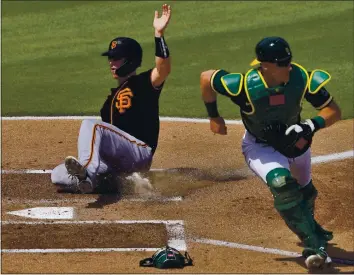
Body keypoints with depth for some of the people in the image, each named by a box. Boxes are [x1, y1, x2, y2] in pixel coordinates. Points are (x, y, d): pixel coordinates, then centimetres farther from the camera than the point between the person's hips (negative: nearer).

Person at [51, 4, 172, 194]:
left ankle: (87, 174, -45)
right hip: (116, 162, 8)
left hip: (140, 154, -8)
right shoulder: (112, 95, 25)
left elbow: (163, 70, -24)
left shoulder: (144, 83, 0)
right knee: (58, 175, -5)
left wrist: (159, 34, -32)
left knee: (91, 124, -30)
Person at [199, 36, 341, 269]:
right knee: (281, 182, -32)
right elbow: (207, 78, -19)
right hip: (260, 147, -4)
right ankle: (314, 245, -23)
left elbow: (334, 111, -21)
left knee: (305, 191, 25)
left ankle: (309, 226, 61)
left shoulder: (302, 78, -30)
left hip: (295, 143, 4)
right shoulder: (244, 85, -36)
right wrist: (214, 117, -8)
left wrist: (311, 126, -39)